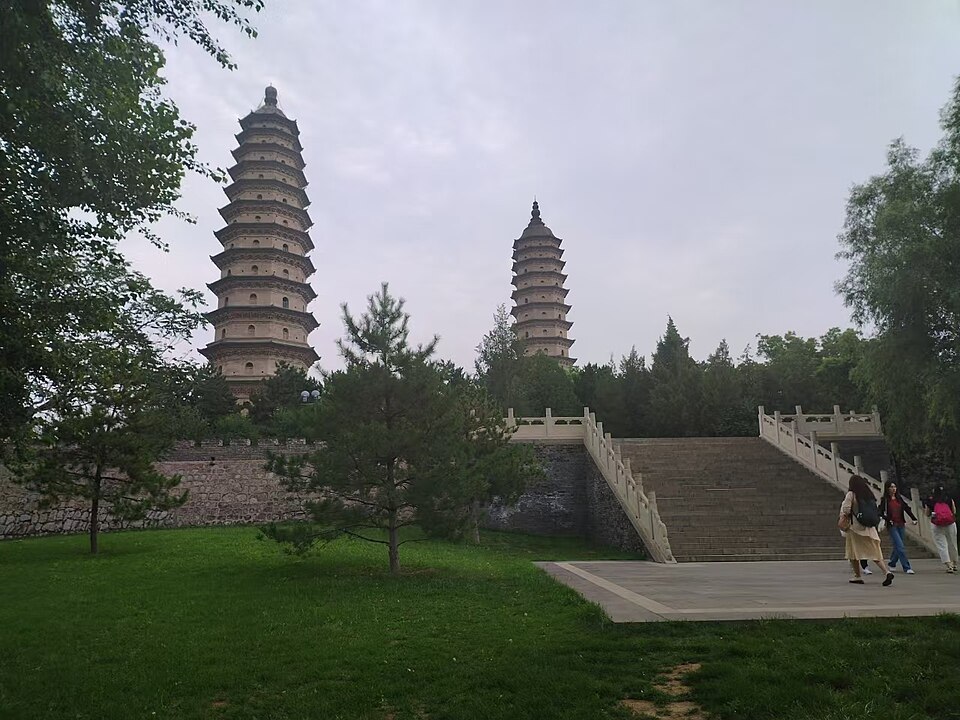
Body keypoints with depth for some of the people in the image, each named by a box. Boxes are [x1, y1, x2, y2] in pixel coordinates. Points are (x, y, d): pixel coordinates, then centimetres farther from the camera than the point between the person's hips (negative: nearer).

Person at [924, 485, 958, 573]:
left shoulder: (930, 500, 4)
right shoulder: (949, 499, 7)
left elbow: (928, 514, 10)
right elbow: (954, 512, 10)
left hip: (936, 525, -2)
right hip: (950, 523, 2)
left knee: (941, 545, 0)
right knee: (952, 544, 17)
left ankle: (949, 565, -12)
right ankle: (954, 564, 30)